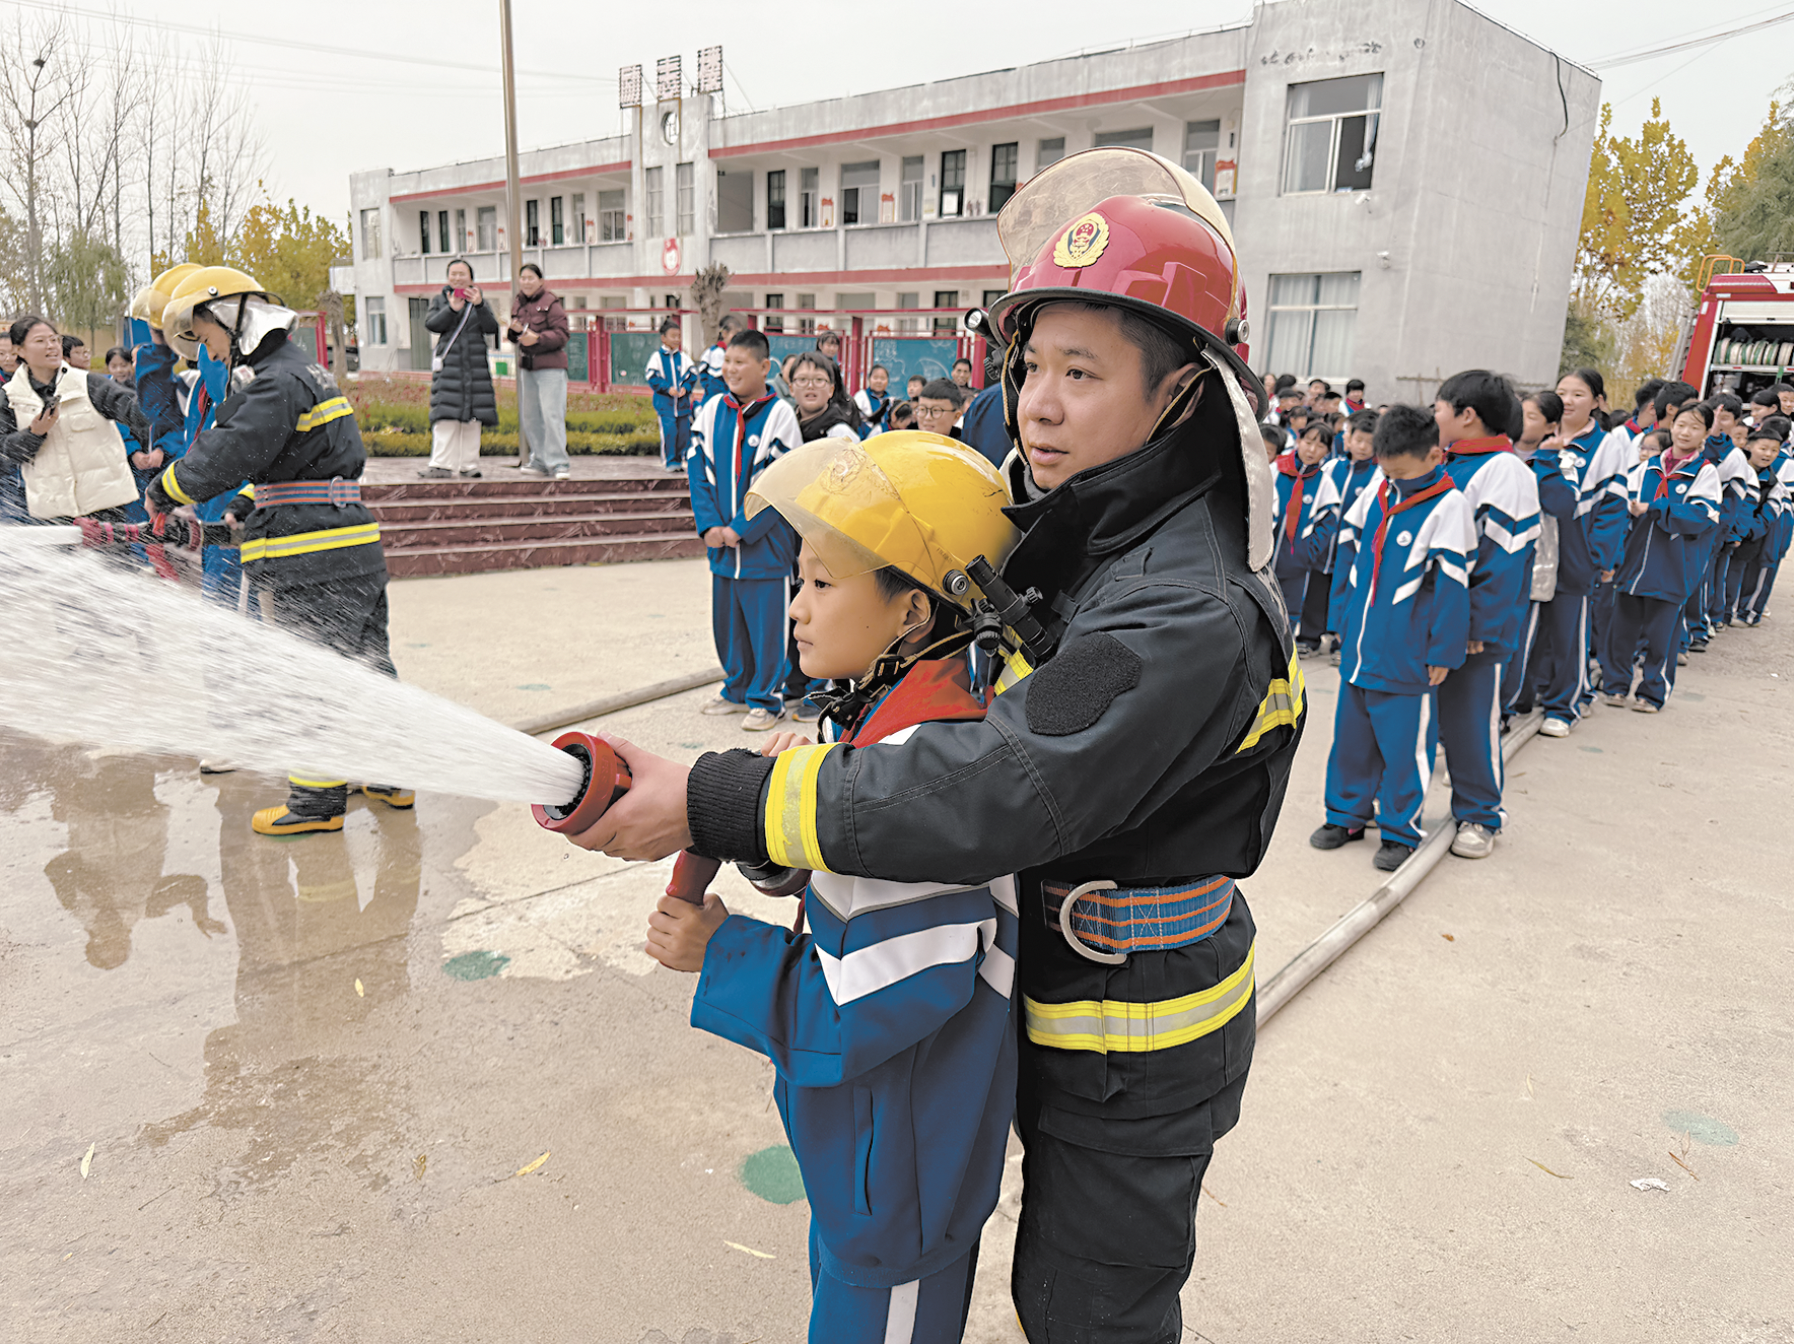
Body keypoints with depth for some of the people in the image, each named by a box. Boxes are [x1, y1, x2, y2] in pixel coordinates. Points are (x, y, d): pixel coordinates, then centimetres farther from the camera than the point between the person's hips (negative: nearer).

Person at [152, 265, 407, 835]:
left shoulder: (279, 380, -12)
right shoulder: (305, 369, 20)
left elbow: (228, 454, -17)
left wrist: (163, 493, -1)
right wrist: (238, 514, 18)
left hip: (310, 560, -10)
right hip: (355, 551, 10)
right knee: (364, 660, 13)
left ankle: (318, 802, 5)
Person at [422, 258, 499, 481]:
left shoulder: (480, 300, 12)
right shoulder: (440, 300, 13)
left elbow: (492, 328, -3)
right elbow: (431, 324, -2)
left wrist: (479, 305, -18)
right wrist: (452, 309, -16)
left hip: (476, 365, 1)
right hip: (448, 364, -1)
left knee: (472, 417, 1)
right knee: (445, 414, -11)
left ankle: (469, 465, 7)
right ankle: (441, 465, -14)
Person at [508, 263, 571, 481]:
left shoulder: (550, 301, -7)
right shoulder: (518, 302, 14)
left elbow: (561, 334, -10)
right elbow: (515, 337, 20)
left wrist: (538, 338, -23)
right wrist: (514, 330, -3)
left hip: (550, 366, -7)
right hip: (526, 365, 8)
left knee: (552, 415, -13)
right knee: (529, 416, 10)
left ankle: (558, 463, -10)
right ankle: (540, 461, 20)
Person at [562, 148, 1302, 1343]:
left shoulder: (1187, 614, -32)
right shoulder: (1096, 539, 0)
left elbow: (986, 796, -37)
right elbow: (1006, 739, 7)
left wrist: (712, 804, -34)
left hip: (1138, 1047, -9)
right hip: (1070, 995, 9)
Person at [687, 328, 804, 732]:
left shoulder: (779, 414, -8)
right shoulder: (712, 411, 6)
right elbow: (697, 469, 7)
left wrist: (740, 529, -14)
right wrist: (709, 524, -5)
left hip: (764, 543, -5)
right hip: (721, 544, 5)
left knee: (764, 621, 1)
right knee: (725, 618, 14)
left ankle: (764, 699, 14)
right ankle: (737, 689, 30)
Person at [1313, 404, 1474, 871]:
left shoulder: (1448, 505, -12)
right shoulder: (1374, 497, 5)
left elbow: (1452, 582, -13)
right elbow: (1348, 542, 19)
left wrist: (1443, 652, -12)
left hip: (1407, 657, -6)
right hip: (1359, 648, 6)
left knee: (1404, 743, 2)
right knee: (1351, 733, 15)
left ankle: (1399, 829, 17)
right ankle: (1347, 814, 30)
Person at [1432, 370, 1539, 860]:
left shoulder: (1505, 471, -12)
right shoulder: (1444, 466, 12)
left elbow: (1502, 557, -16)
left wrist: (1479, 623, -18)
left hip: (1477, 626, -7)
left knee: (1472, 718, 1)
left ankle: (1479, 817, 17)